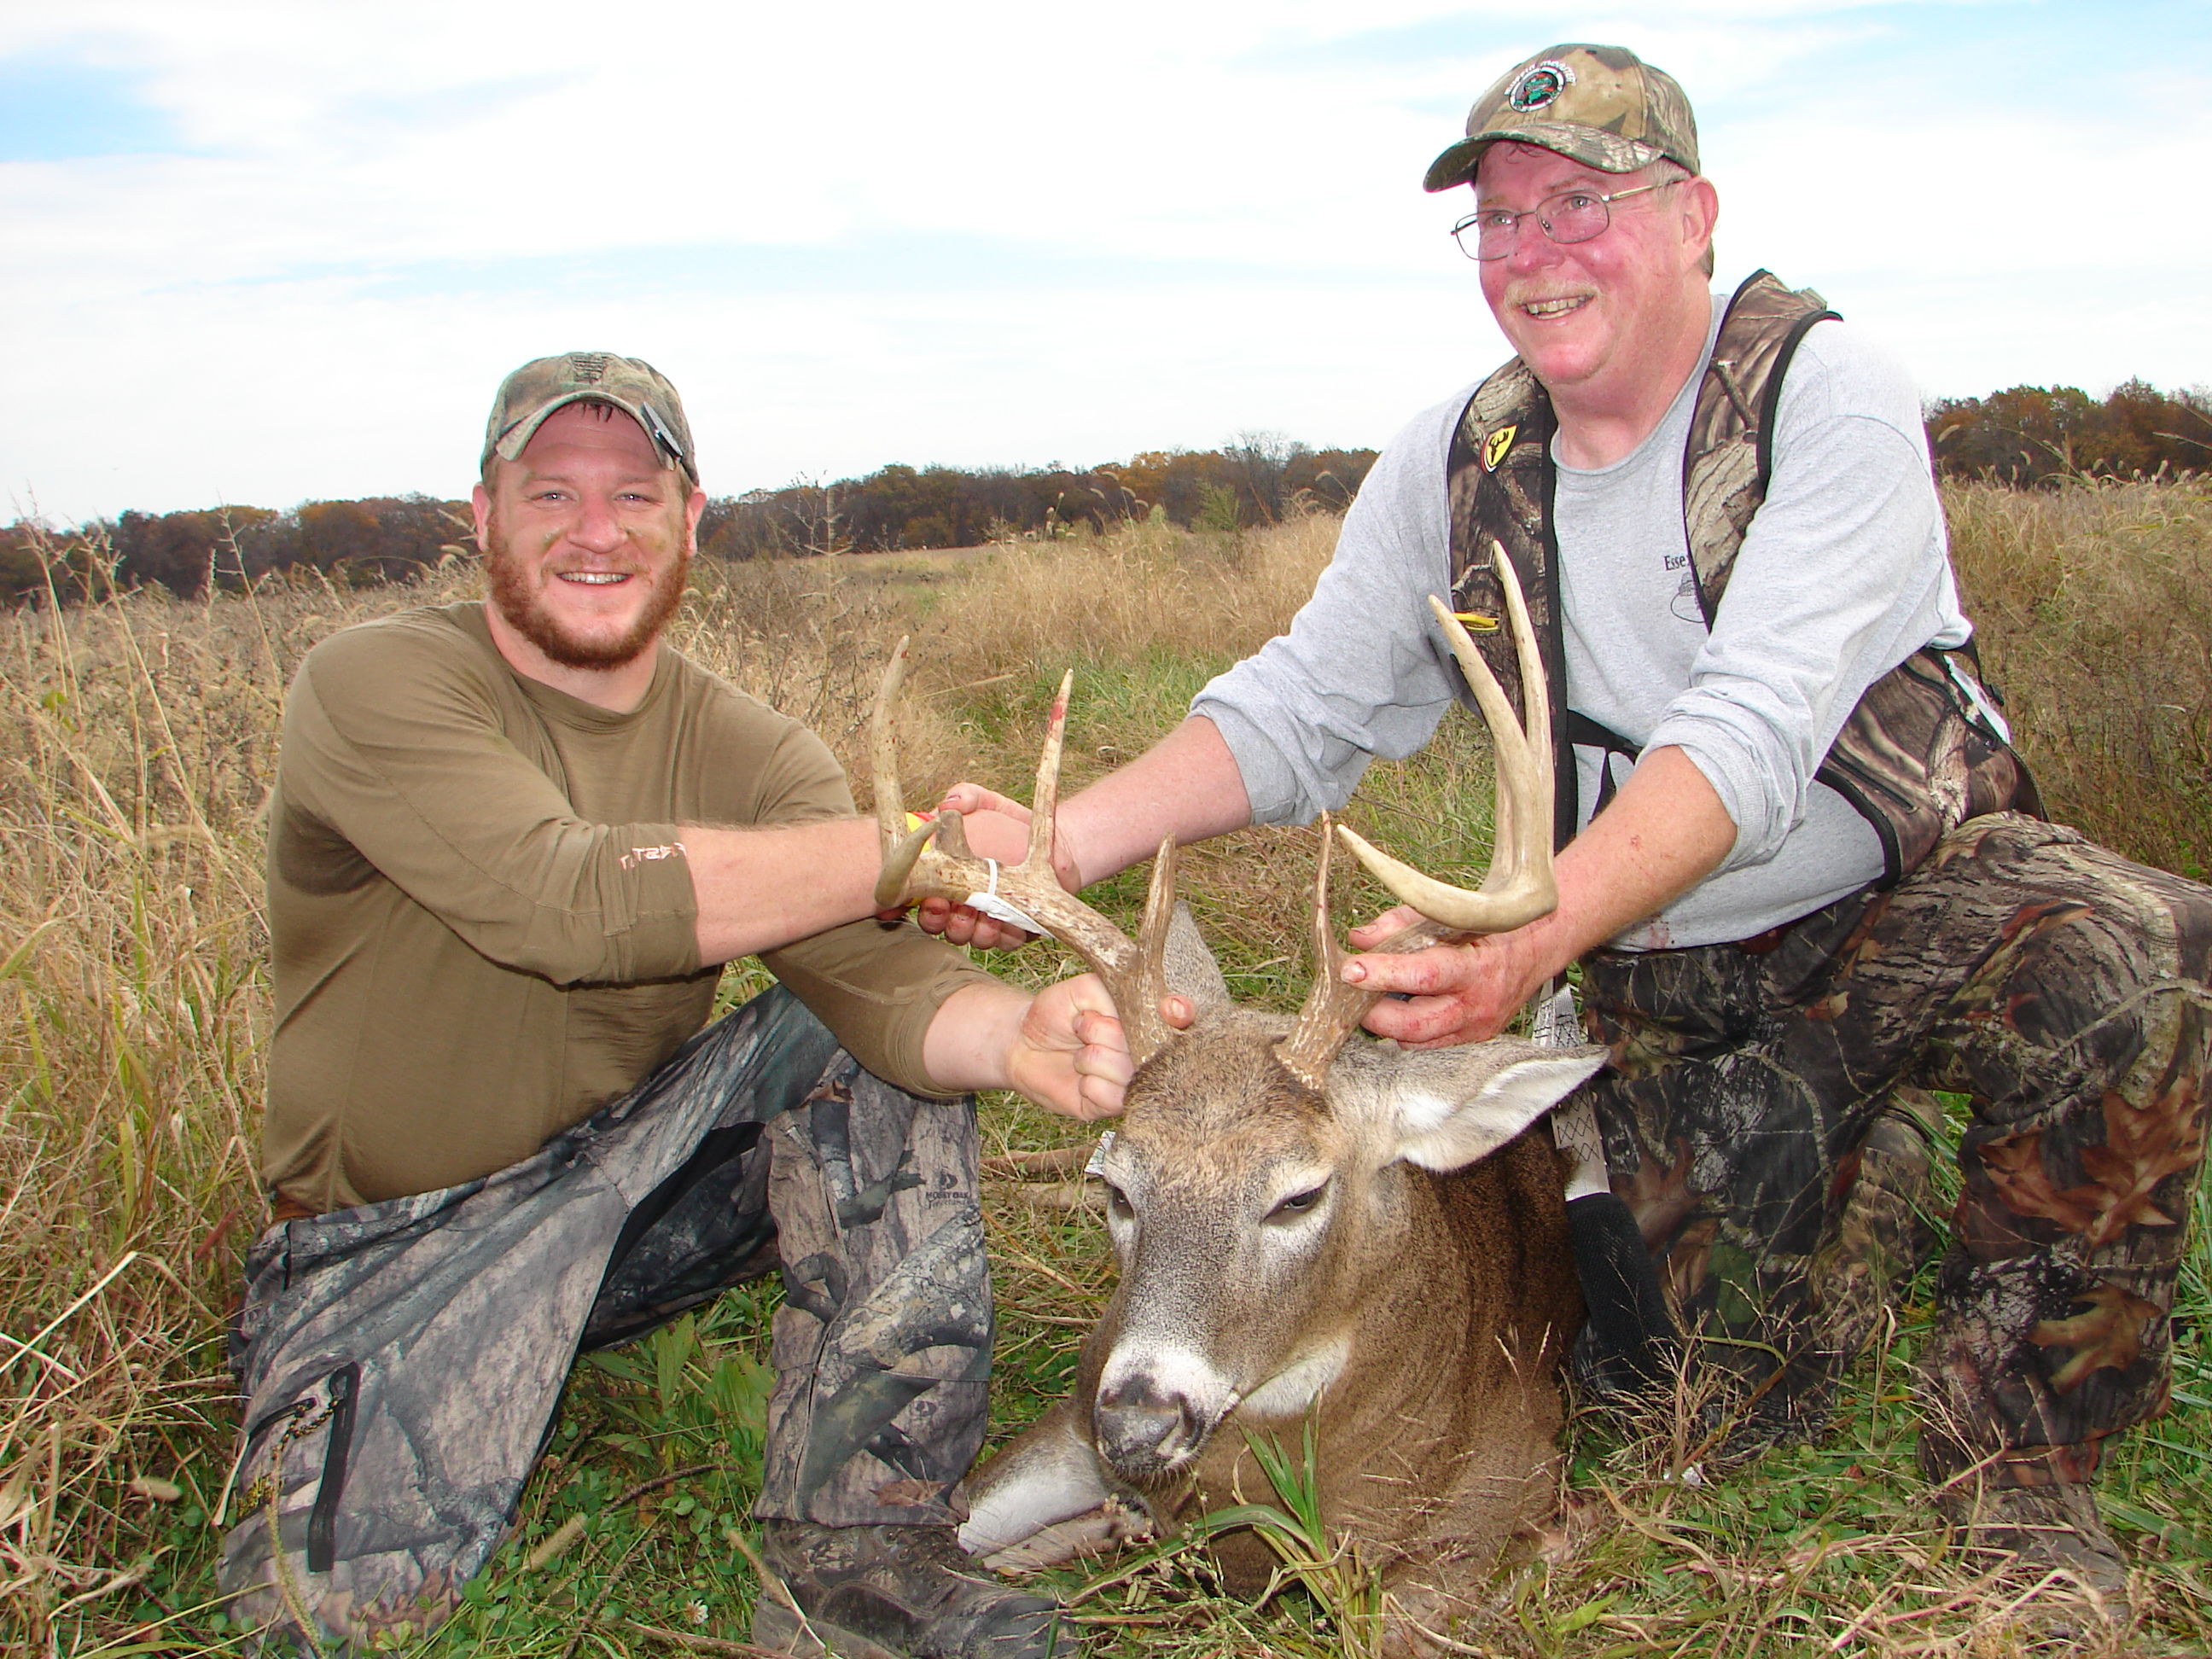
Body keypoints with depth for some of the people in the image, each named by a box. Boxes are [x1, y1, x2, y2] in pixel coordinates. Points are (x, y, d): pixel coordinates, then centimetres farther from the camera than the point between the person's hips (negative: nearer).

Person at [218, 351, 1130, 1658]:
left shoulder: (755, 754, -3)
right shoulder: (376, 689, -16)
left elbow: (876, 974, -20)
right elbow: (579, 897, -32)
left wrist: (1013, 1032, -44)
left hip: (640, 1182, 4)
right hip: (399, 1242, -3)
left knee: (896, 1046, -17)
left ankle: (861, 1553, -14)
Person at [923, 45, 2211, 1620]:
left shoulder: (1825, 393, -17)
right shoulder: (1455, 462, -1)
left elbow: (1752, 733, -31)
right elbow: (1302, 708, -4)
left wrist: (1528, 944, -48)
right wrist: (1060, 839, -21)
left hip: (1912, 898, -3)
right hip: (1673, 989, 3)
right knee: (1740, 1404, -8)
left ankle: (2017, 1445, -13)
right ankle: (1857, 1174, 26)